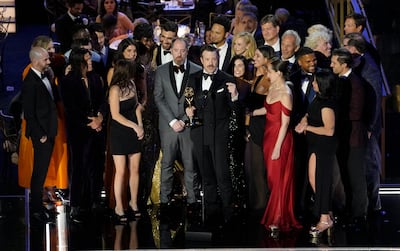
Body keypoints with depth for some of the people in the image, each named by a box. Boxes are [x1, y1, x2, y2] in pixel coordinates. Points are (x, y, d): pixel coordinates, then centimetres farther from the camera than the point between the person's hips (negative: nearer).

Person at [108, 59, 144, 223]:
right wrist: (135, 126, -12)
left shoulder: (131, 84, 7)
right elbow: (116, 115, -16)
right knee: (121, 171, -3)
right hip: (119, 134, -6)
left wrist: (140, 126, 1)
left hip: (134, 133, 6)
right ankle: (119, 207, 6)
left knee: (135, 169, 8)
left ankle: (133, 203, 20)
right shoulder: (115, 89, -15)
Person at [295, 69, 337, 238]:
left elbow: (329, 130, -24)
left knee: (320, 181, -1)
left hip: (324, 147, -9)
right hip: (315, 145, 9)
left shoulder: (326, 105, -22)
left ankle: (325, 219, 9)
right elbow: (310, 113, 22)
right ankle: (326, 217, 22)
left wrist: (307, 127, -17)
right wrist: (304, 120, -1)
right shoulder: (318, 99, 5)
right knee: (313, 180, 12)